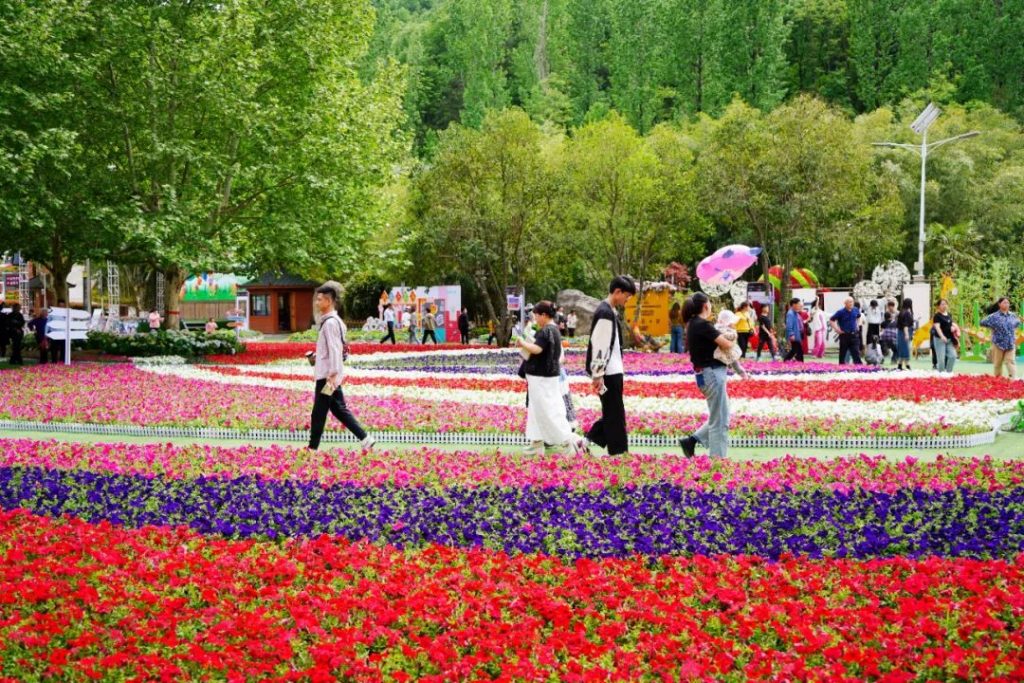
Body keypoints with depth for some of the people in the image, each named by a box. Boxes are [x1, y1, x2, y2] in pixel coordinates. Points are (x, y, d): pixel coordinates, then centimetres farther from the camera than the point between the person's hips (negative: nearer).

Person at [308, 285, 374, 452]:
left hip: (327, 376, -10)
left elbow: (334, 350, -22)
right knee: (339, 409, 13)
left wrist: (332, 374, -24)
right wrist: (318, 356, 20)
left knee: (318, 413, -1)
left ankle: (313, 448, 7)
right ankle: (365, 439, 11)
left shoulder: (330, 322, -16)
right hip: (328, 374, 10)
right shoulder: (333, 321, 13)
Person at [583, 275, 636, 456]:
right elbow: (598, 345, -21)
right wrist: (598, 375, -21)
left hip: (613, 371, 10)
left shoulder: (610, 311, 14)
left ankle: (588, 440, 16)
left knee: (612, 413, 14)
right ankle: (618, 453, 2)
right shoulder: (605, 312, -17)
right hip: (609, 373, -10)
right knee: (615, 414, -4)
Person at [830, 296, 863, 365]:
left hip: (854, 335, 3)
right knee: (843, 352, 7)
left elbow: (858, 317, 26)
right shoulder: (841, 312, -12)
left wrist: (857, 325, 15)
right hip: (844, 335, -3)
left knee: (856, 352, -2)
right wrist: (836, 329, -11)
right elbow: (831, 320, -7)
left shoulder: (856, 310, 2)